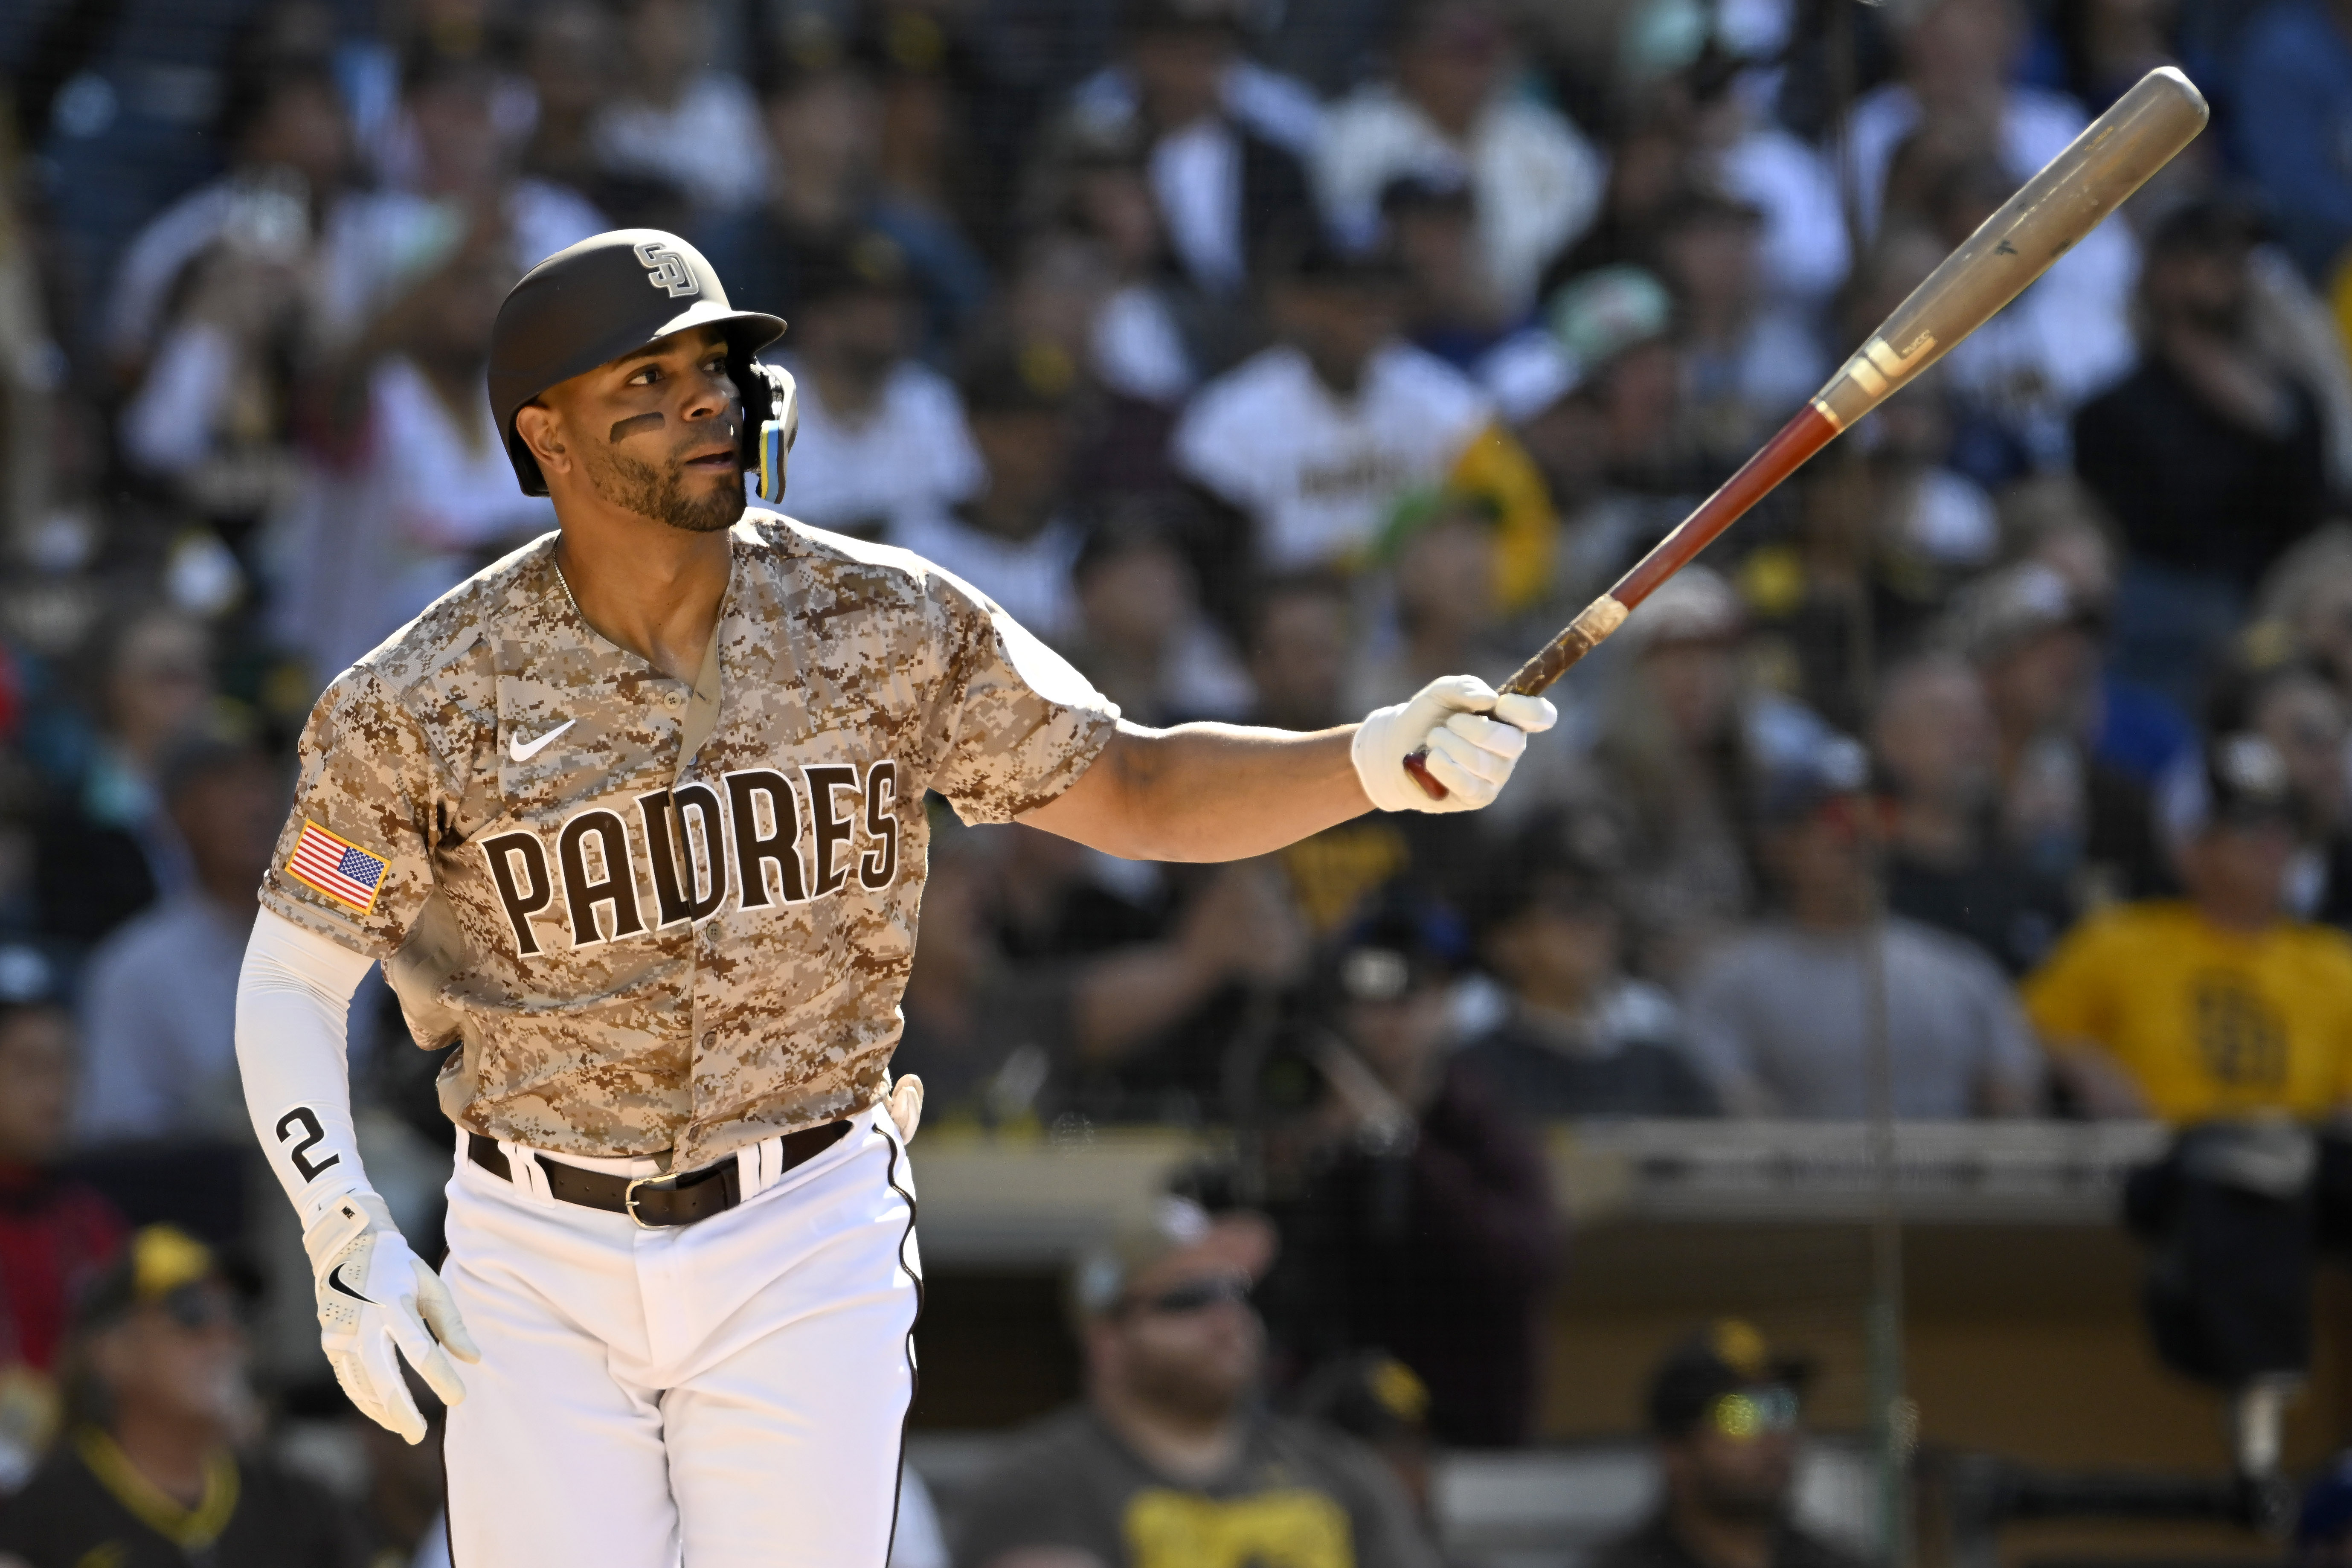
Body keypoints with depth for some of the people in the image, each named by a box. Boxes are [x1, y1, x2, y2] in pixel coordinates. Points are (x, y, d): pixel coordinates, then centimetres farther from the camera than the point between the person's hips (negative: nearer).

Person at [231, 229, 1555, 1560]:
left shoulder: (886, 627, -6)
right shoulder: (421, 702, -11)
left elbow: (1138, 793, 1)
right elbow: (291, 984, -6)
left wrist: (1385, 761, -16)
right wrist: (346, 1239, -20)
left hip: (803, 1250, 1)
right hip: (541, 1260, -1)